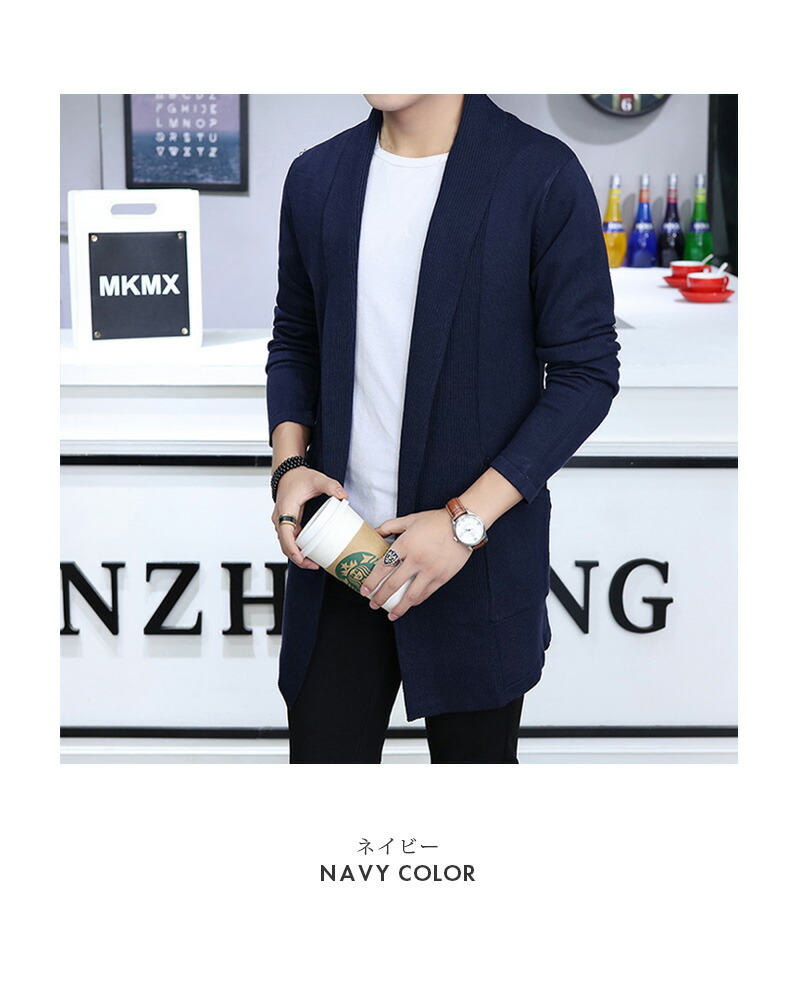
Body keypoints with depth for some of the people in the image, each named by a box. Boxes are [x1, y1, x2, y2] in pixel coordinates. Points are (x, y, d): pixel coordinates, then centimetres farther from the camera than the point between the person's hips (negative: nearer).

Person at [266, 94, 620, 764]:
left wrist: (467, 519, -15)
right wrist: (290, 462, -2)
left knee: (475, 753, 13)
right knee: (323, 753, 7)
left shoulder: (543, 175, -8)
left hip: (478, 561, -3)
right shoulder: (315, 178, 7)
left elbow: (587, 370, -8)